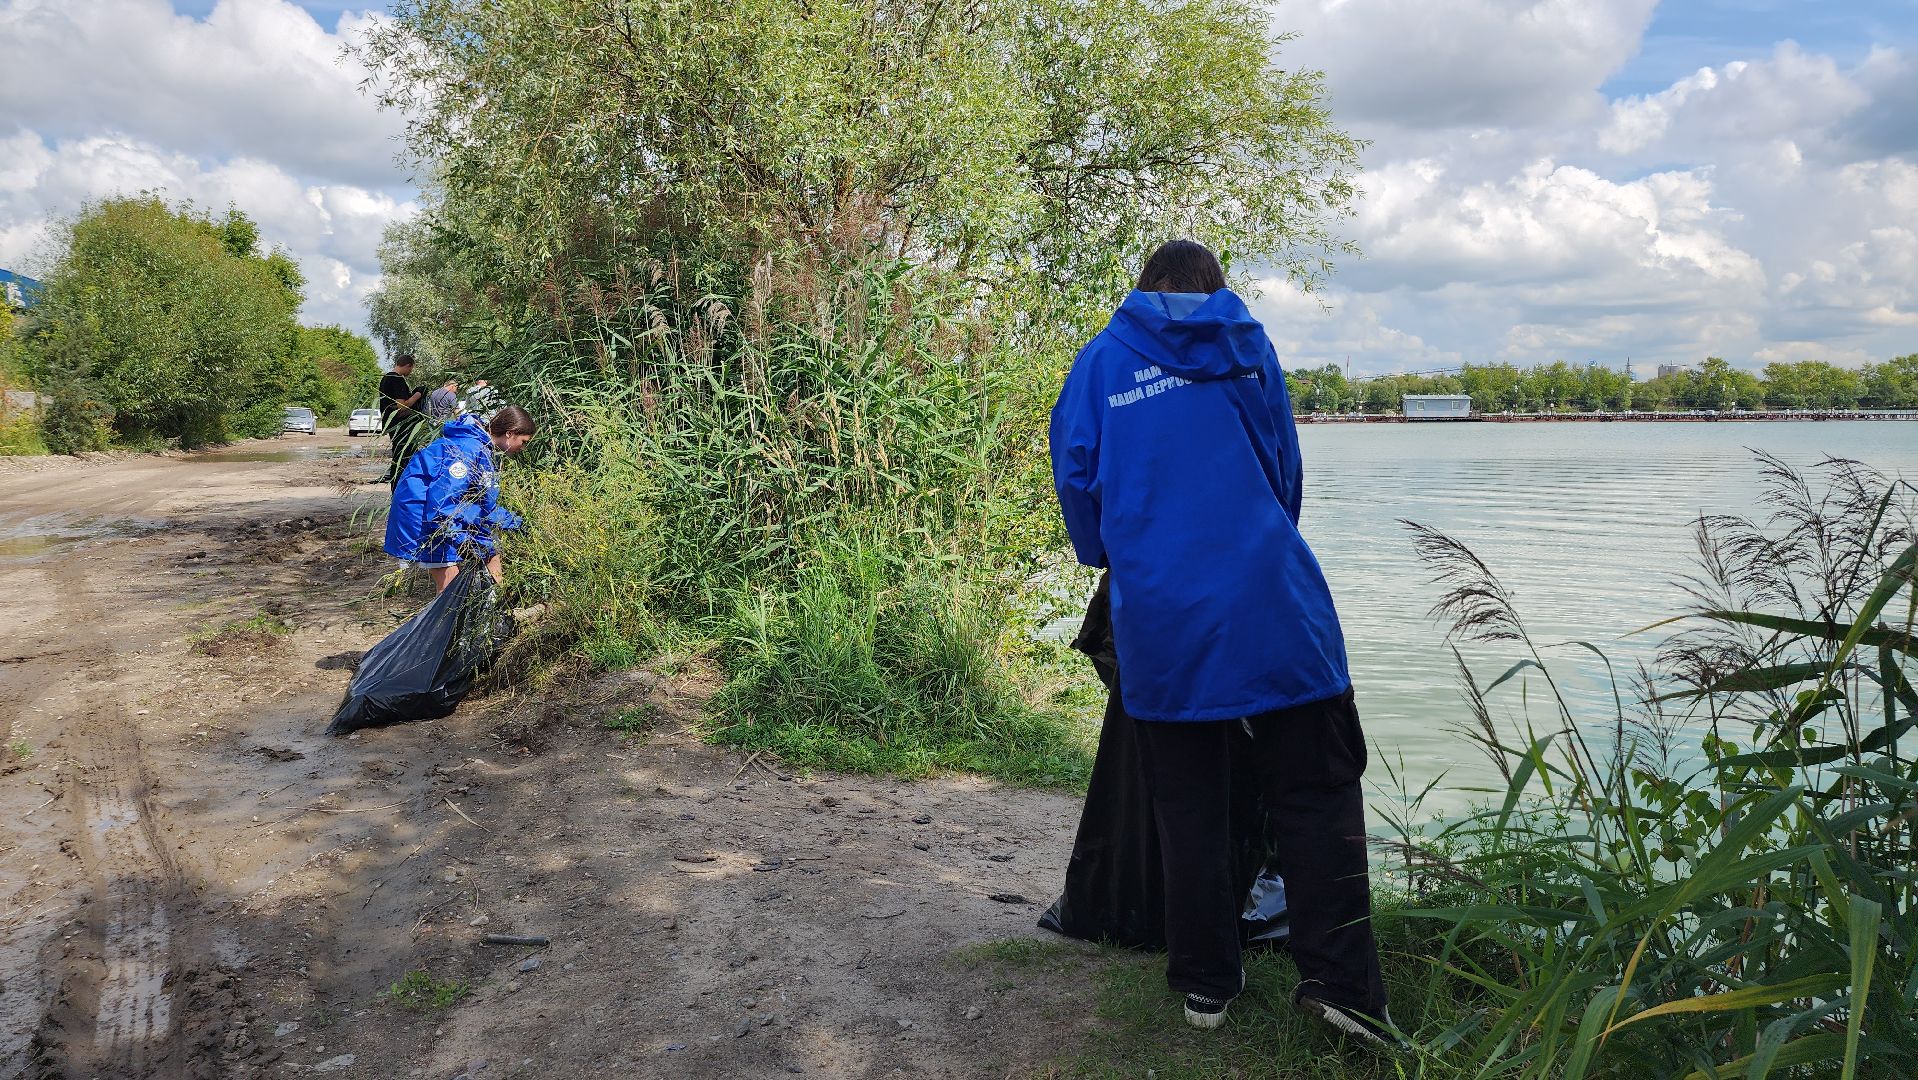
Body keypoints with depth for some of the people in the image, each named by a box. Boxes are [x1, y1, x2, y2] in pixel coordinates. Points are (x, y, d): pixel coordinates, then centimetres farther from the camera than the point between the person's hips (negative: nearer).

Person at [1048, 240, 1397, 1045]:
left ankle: (1205, 984, 17)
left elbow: (1075, 476, 5)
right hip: (1268, 611, -1)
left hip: (1157, 616, 1)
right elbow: (1285, 469, 15)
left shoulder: (1100, 359, 9)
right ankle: (1338, 980, 1)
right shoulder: (1247, 345, 10)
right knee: (1316, 792, 5)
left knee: (1187, 807, 10)